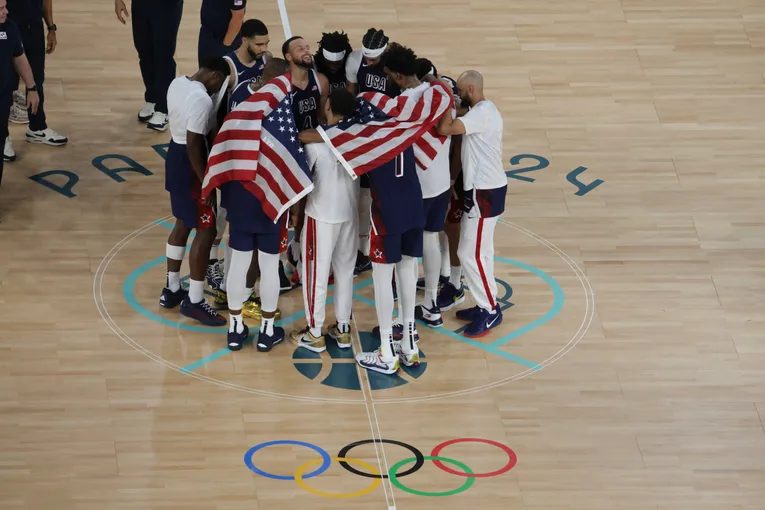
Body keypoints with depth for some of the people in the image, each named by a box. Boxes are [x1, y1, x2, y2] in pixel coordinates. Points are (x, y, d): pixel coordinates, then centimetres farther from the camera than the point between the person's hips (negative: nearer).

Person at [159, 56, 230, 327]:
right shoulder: (202, 100, -26)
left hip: (175, 155, 10)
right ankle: (194, 301, 6)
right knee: (206, 230, 1)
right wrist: (205, 181, -20)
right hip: (190, 164, -10)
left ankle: (171, 290, 32)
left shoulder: (177, 83, 3)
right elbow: (194, 145, -27)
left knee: (183, 223, 22)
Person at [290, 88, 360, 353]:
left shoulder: (316, 140, -17)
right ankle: (343, 329, 23)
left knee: (316, 274, 5)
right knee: (345, 271, 16)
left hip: (322, 215, -5)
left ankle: (314, 334, 12)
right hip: (350, 214, 5)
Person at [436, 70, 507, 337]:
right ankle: (486, 305, 24)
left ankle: (490, 311, 4)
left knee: (471, 253, -4)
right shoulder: (484, 109, 12)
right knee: (480, 251, 16)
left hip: (484, 192, -10)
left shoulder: (481, 113, -21)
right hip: (486, 187, 10)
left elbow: (444, 129, -31)